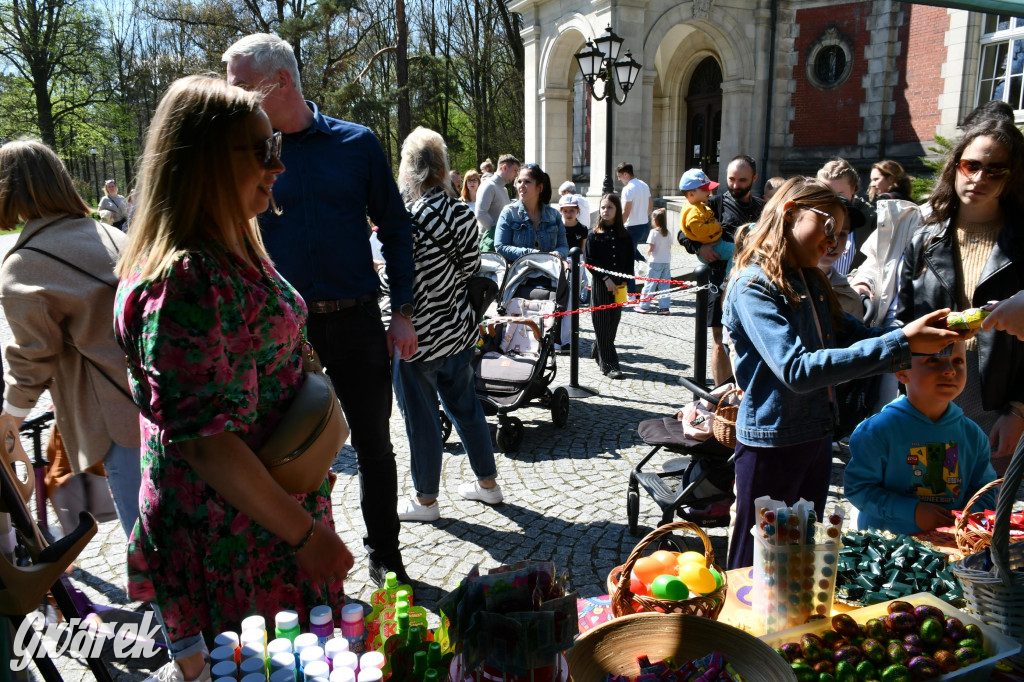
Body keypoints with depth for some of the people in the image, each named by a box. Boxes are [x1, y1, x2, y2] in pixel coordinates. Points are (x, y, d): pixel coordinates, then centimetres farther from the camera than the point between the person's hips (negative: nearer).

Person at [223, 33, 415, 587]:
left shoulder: (357, 143, 0)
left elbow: (395, 228, 3)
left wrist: (403, 312, -2)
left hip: (355, 320, 0)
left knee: (374, 445, 10)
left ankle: (384, 553, 29)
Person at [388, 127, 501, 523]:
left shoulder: (408, 221, -20)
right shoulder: (463, 215, -1)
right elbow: (472, 267, 6)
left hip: (418, 337, -6)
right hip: (459, 329, 7)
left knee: (421, 419, 8)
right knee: (465, 406, 20)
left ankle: (425, 500, 24)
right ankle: (487, 482, 34)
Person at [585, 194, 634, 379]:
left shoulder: (624, 235, 7)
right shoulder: (594, 234, -1)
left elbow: (629, 260, 9)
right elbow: (589, 260, -6)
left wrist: (624, 280, -4)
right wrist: (606, 279, -13)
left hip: (618, 286, 4)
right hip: (600, 284, -3)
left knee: (613, 321, 9)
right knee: (602, 323, -4)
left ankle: (598, 353, 29)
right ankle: (609, 364, -4)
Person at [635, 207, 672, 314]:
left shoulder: (654, 232, -11)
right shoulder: (667, 233, 7)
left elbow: (650, 248, -12)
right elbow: (669, 247, 10)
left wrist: (648, 253, 8)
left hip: (655, 262, -5)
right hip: (667, 261, 5)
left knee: (650, 283, 0)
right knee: (664, 285, 8)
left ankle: (644, 305, 4)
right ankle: (664, 306, 6)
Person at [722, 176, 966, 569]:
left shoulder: (810, 281, 9)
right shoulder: (752, 286, -19)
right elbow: (797, 371, -29)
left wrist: (915, 330, -11)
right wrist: (900, 345, -30)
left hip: (816, 439, 9)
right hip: (772, 445, -8)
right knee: (754, 565, 8)